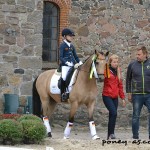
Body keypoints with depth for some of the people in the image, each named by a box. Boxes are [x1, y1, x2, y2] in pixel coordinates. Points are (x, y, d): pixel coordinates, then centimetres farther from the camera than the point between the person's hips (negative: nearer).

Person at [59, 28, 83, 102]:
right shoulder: (62, 45, -1)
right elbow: (61, 57, -8)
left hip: (73, 65, 7)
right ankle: (63, 93, -17)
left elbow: (75, 56, 23)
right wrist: (67, 62, -20)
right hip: (65, 65, -7)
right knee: (64, 77, -28)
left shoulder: (72, 46, 17)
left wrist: (79, 62, 7)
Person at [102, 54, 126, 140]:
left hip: (115, 97, 6)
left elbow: (120, 85, 18)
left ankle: (110, 136, 12)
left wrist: (123, 98, 17)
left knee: (112, 116, 6)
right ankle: (111, 133, -14)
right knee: (114, 113, -19)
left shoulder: (118, 71, 13)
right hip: (107, 96, -6)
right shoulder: (106, 70, -4)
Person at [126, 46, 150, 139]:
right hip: (137, 95, 0)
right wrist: (129, 93, 4)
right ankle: (135, 137, 13)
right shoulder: (132, 65, 3)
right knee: (136, 116, 5)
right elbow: (128, 80, 9)